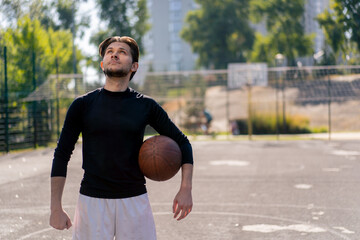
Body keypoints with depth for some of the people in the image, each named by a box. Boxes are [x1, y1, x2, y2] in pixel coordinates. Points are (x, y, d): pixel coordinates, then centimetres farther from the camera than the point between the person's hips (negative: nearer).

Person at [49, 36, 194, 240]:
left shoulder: (146, 106, 4)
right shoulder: (83, 105, 2)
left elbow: (182, 142, 12)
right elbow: (62, 155, 5)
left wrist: (186, 188, 0)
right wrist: (56, 207, -1)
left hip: (135, 200, 1)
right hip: (92, 200, 0)